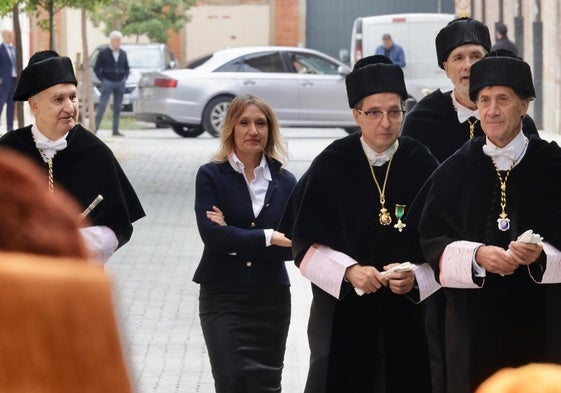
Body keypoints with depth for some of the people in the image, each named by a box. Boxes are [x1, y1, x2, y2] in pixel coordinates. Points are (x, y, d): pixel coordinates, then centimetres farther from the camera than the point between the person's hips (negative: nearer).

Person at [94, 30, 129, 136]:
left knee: (117, 108, 5)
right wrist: (102, 79, -7)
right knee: (102, 106, -10)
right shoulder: (103, 53, -3)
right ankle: (95, 127, -9)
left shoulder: (123, 54, 10)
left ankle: (115, 130, 9)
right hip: (108, 83, -4)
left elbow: (127, 68, 20)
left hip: (120, 84, 4)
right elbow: (96, 68, 0)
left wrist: (125, 78, 6)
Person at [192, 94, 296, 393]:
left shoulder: (285, 181, 6)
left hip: (271, 298, 3)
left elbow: (292, 247, -3)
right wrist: (268, 237, -14)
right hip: (222, 298, -2)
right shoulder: (211, 175, 0)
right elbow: (210, 233, -14)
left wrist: (236, 240, -11)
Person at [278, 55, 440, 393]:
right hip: (343, 313, -1)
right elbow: (306, 243, -1)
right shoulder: (332, 166, -3)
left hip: (406, 317, 1)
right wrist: (348, 271, -16)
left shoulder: (422, 166, -1)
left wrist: (416, 277, -14)